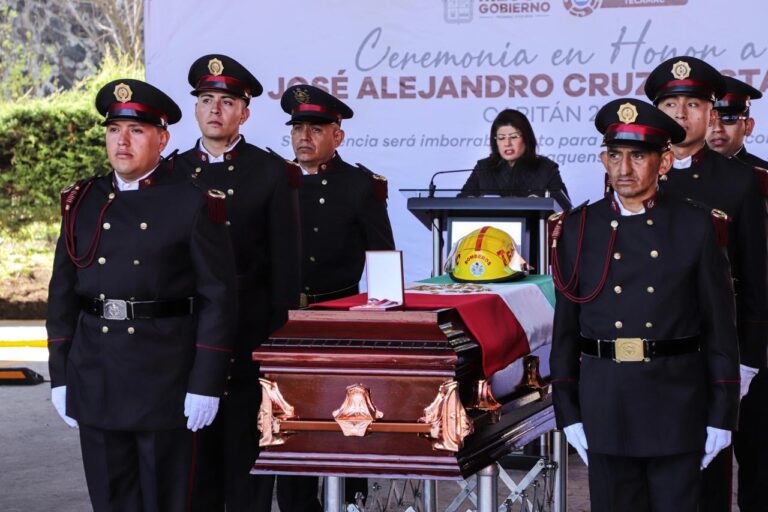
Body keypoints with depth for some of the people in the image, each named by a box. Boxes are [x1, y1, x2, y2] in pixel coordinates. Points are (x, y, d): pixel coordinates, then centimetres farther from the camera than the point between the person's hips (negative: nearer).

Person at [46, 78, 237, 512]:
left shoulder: (195, 204, -4)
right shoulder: (83, 201, 8)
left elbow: (218, 298, -7)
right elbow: (62, 292, 11)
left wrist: (206, 383, -11)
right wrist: (60, 376, 6)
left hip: (168, 374, -4)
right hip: (96, 375, 4)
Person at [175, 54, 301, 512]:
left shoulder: (270, 173, 0)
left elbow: (285, 260, -2)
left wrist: (282, 333, -6)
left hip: (249, 334, -3)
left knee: (246, 446, 3)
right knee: (195, 454, 9)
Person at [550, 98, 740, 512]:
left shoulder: (697, 227, 1)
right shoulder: (578, 230, 4)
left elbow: (720, 326, 1)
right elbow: (565, 327, 6)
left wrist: (721, 415, -1)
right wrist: (568, 413, 3)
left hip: (678, 406, -1)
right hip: (604, 405, 1)